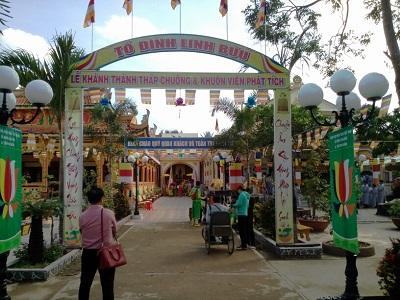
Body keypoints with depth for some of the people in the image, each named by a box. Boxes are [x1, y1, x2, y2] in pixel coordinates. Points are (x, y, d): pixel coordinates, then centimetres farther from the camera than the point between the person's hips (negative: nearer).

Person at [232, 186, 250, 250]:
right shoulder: (247, 195, 17)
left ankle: (244, 245, -7)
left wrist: (233, 205, -1)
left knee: (241, 230, -7)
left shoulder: (242, 195, -12)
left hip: (241, 214, -10)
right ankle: (244, 244, 21)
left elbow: (239, 204, -20)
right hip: (245, 214, 10)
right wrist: (235, 205, 22)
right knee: (243, 230, 15)